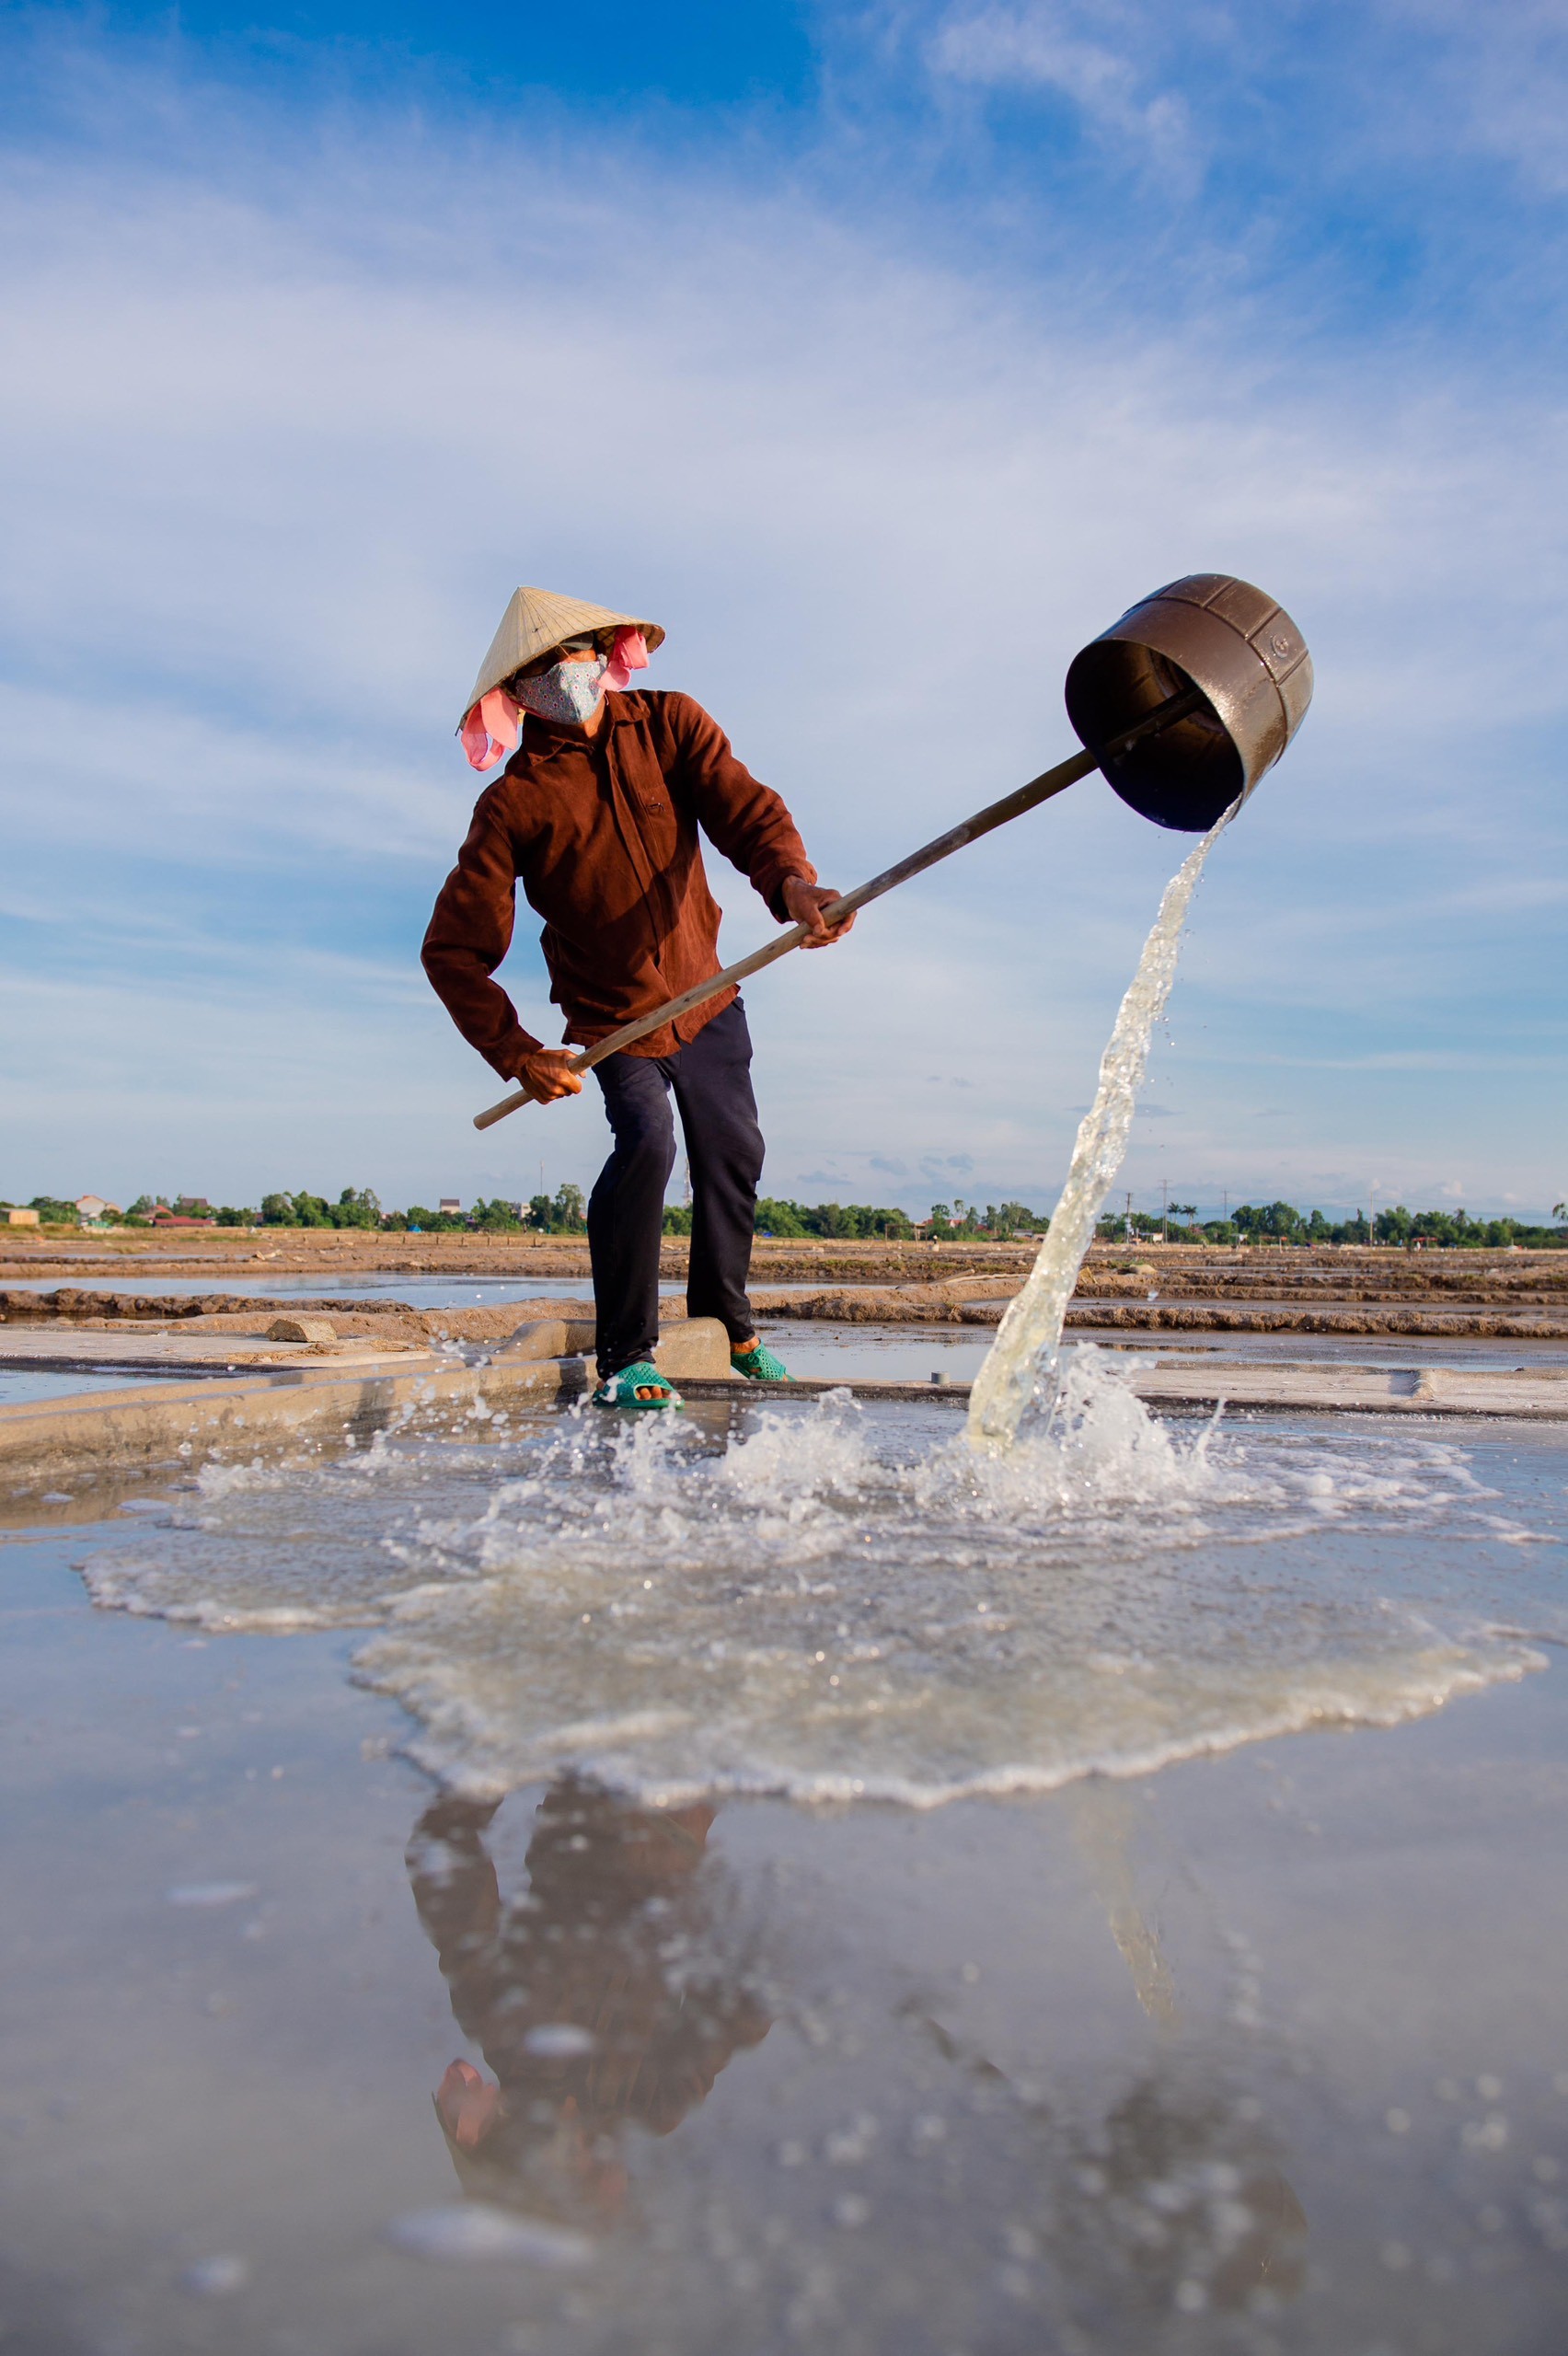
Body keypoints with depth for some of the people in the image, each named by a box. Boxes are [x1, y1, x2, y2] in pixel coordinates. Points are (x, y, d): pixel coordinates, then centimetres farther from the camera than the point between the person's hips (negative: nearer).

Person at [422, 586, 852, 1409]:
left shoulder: (670, 724, -8)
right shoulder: (515, 802, -18)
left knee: (732, 1154, 14)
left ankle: (729, 1314, 41)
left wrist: (791, 880, -44)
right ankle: (625, 1360, -14)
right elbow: (453, 950, -19)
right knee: (645, 1140, -26)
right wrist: (517, 1055, -28)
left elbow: (745, 808, -22)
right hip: (610, 1015, -4)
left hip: (705, 997, 4)